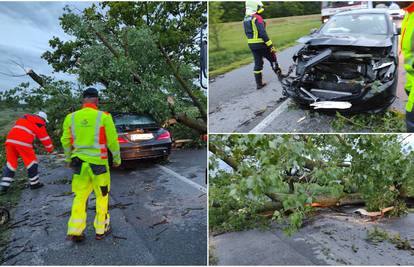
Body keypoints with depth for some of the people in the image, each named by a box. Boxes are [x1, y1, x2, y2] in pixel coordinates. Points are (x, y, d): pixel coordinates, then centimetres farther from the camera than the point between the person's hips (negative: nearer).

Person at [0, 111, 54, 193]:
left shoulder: (23, 118, 27)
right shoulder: (39, 124, 10)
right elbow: (45, 138, 15)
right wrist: (50, 149, 29)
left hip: (10, 140, 6)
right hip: (23, 142, -6)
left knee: (10, 163, 12)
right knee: (31, 161, 9)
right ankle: (34, 183, 16)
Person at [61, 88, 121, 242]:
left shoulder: (71, 118, 0)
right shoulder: (104, 117, -11)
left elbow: (66, 141, 7)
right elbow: (112, 141, -7)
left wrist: (69, 159, 23)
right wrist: (117, 158, 7)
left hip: (79, 163, 3)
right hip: (98, 163, -3)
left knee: (80, 197, 15)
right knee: (102, 196, 12)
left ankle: (74, 231, 15)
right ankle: (101, 230, 22)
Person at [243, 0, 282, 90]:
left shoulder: (245, 19, 9)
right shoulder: (257, 18, -17)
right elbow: (263, 33, -22)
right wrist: (270, 45, -20)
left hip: (251, 45, 7)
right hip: (261, 44, -7)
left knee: (258, 63, 12)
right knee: (272, 59, 11)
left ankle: (259, 83, 13)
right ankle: (279, 75, 23)